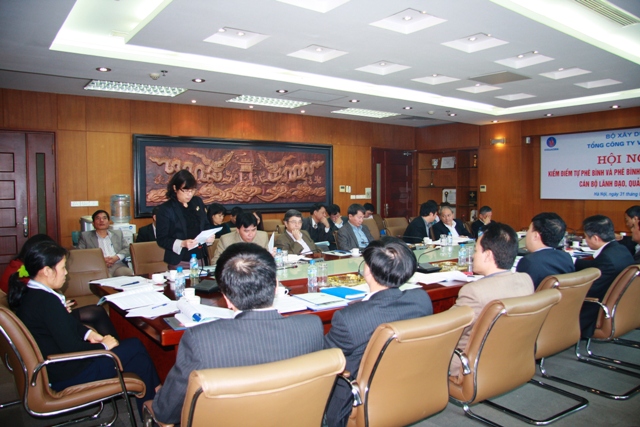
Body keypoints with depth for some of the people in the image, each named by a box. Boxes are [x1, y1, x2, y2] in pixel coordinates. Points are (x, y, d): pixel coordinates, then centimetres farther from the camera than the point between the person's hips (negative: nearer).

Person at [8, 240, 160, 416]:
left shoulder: (27, 294, 2)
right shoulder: (46, 301, -29)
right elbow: (72, 349, -26)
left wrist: (88, 333, 2)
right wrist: (103, 345, -11)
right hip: (67, 376, -10)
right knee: (135, 347, -3)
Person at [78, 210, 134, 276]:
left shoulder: (118, 234, 24)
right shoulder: (85, 236, 17)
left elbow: (127, 249, 17)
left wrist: (117, 257, -5)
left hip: (118, 265, 3)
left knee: (130, 274, -31)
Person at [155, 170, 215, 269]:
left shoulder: (198, 202, 8)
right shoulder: (165, 209, -7)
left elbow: (206, 226, 17)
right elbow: (161, 240, -9)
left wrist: (210, 237, -4)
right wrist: (182, 244, -23)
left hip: (200, 259, 4)